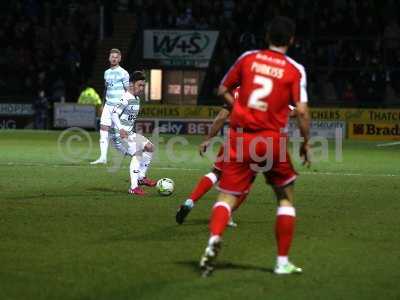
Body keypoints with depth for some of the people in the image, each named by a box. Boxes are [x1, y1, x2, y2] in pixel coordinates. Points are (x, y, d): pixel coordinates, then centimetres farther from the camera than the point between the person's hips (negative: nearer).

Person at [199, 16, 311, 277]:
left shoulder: (248, 58, 6)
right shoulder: (295, 70, -2)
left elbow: (223, 90, 13)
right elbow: (302, 111, -8)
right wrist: (306, 143, 3)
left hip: (239, 136, 1)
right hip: (272, 140, -1)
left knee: (227, 196, 3)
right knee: (286, 197, 16)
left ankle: (214, 239, -27)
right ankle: (283, 262, 13)